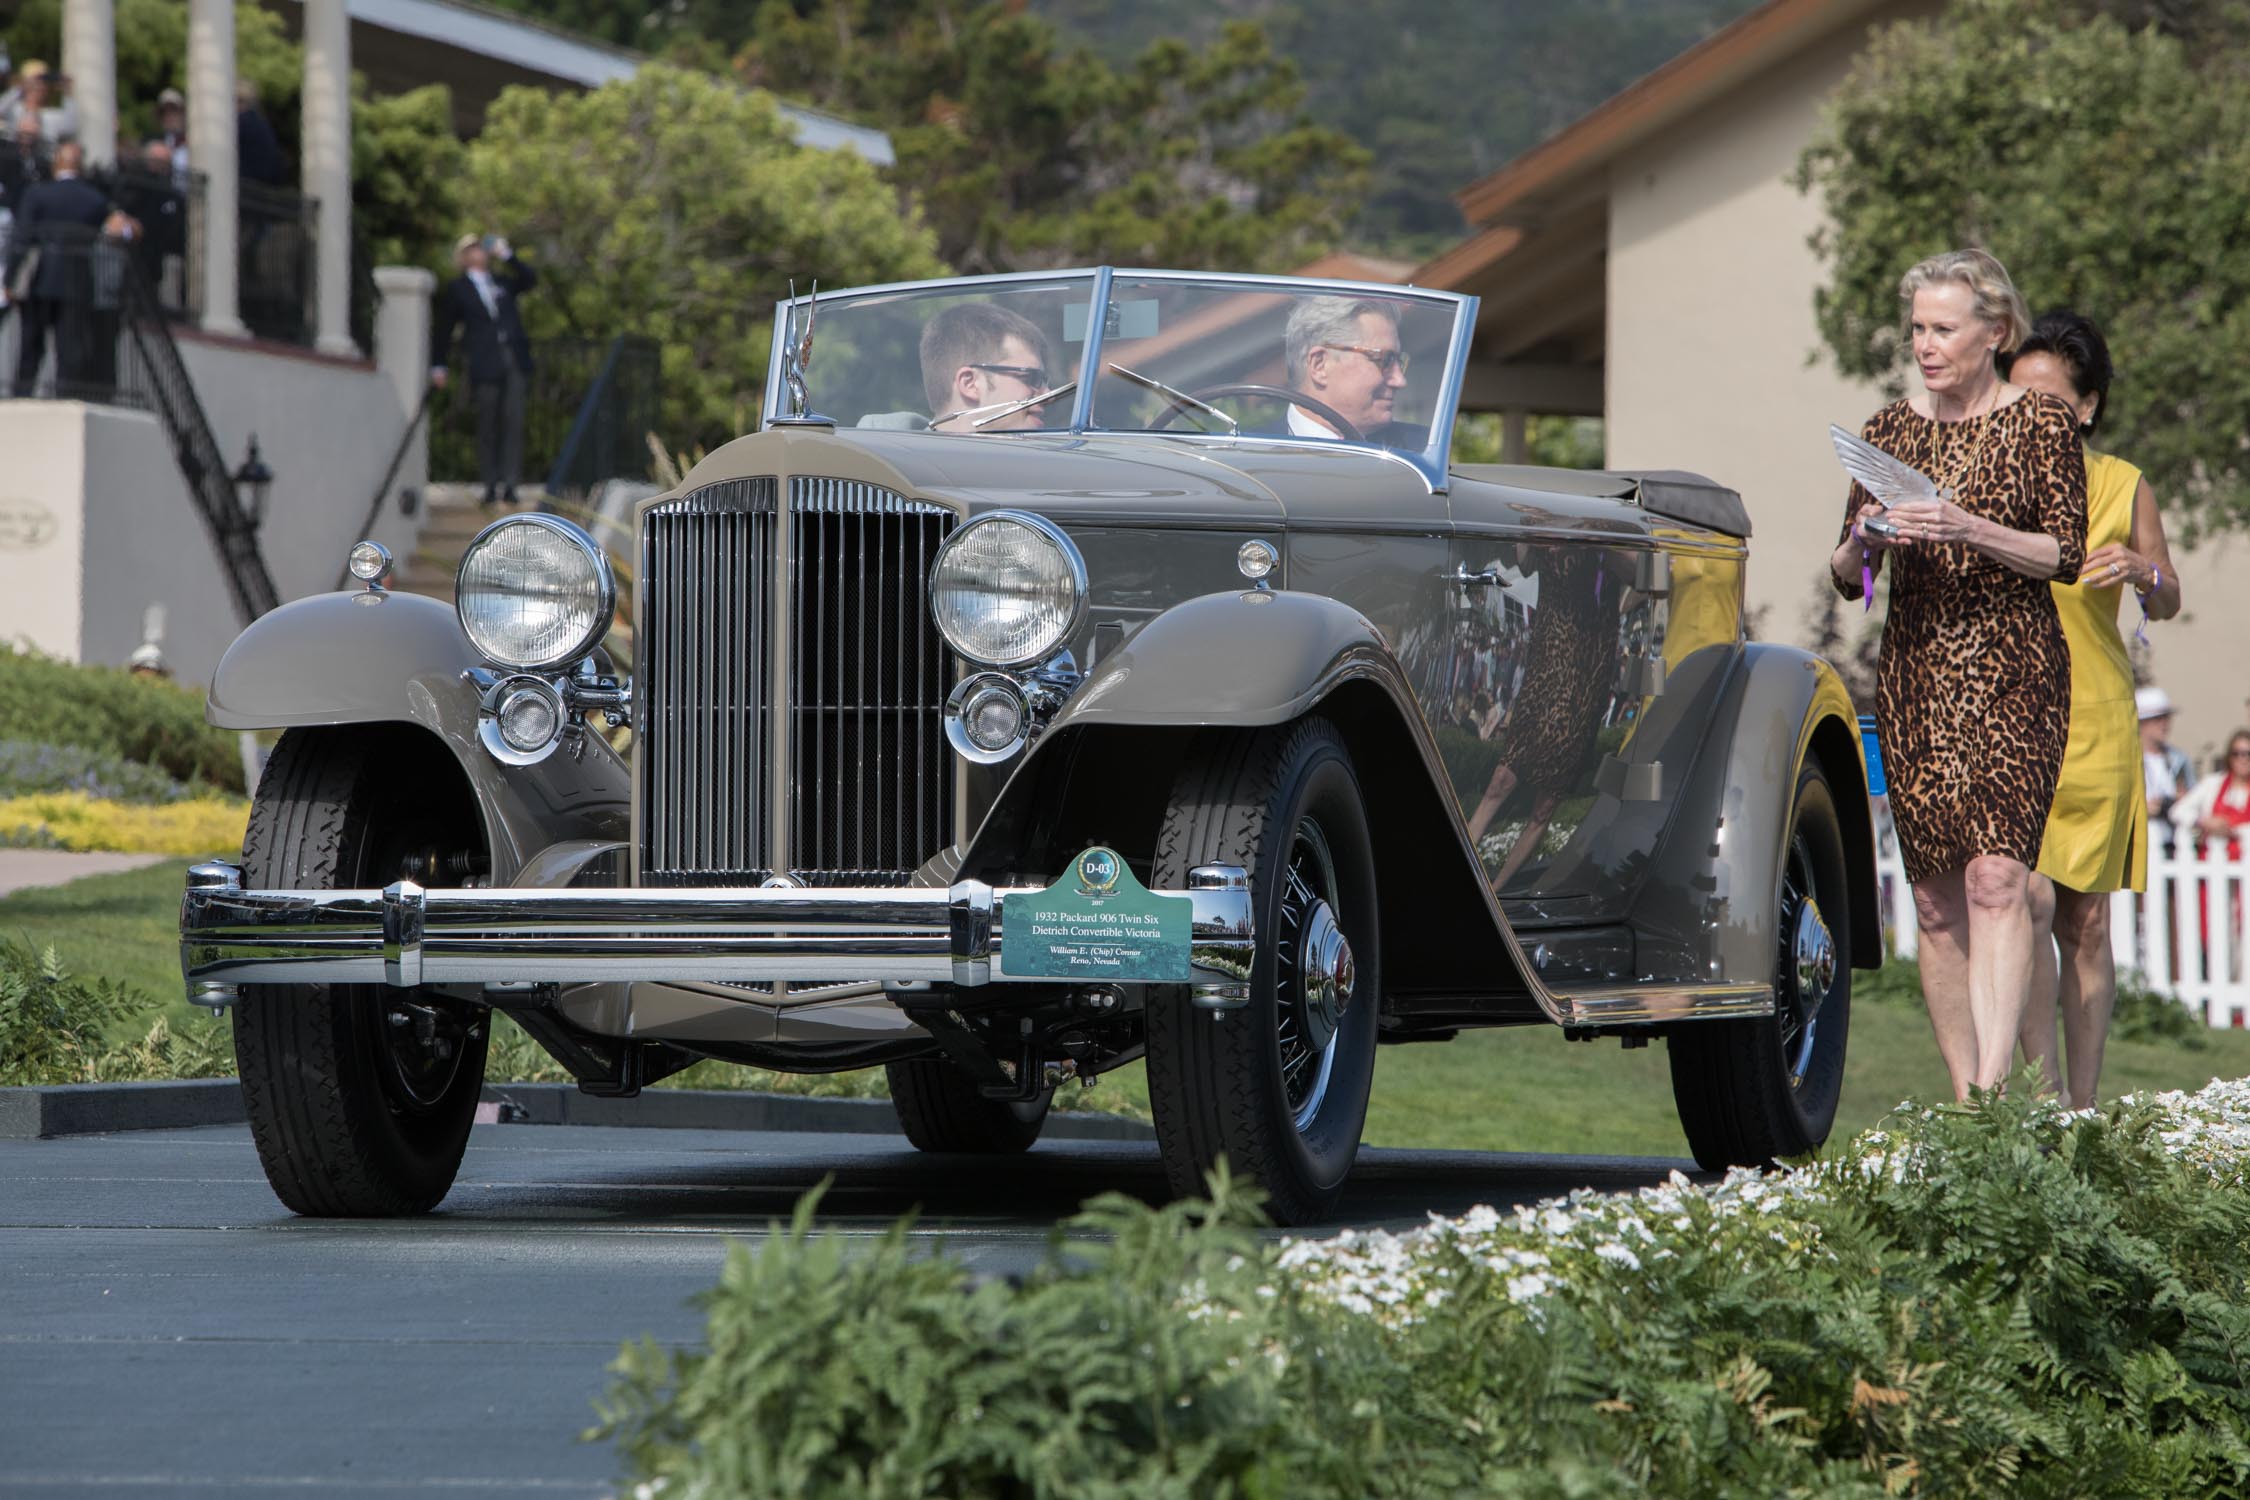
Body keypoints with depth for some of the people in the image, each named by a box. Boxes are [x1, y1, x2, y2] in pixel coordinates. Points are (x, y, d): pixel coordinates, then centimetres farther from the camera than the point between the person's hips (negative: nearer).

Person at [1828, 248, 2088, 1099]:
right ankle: (1964, 1101, 8)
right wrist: (1864, 540, -10)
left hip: (2012, 673, -4)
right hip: (1913, 672, 4)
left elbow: (2067, 555, -6)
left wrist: (1968, 531, -19)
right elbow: (1845, 578, 12)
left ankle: (1994, 1089, -26)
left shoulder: (2041, 423, 1)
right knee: (1936, 902, 2)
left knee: (1995, 876, -18)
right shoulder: (1889, 430, 11)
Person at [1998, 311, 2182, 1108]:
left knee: (2086, 921, 3)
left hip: (2095, 727, 2)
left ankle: (2082, 1109, 11)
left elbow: (2166, 604, 13)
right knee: (2031, 899, -17)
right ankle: (2042, 1087, -9)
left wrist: (2142, 572, -10)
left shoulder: (2122, 487, 4)